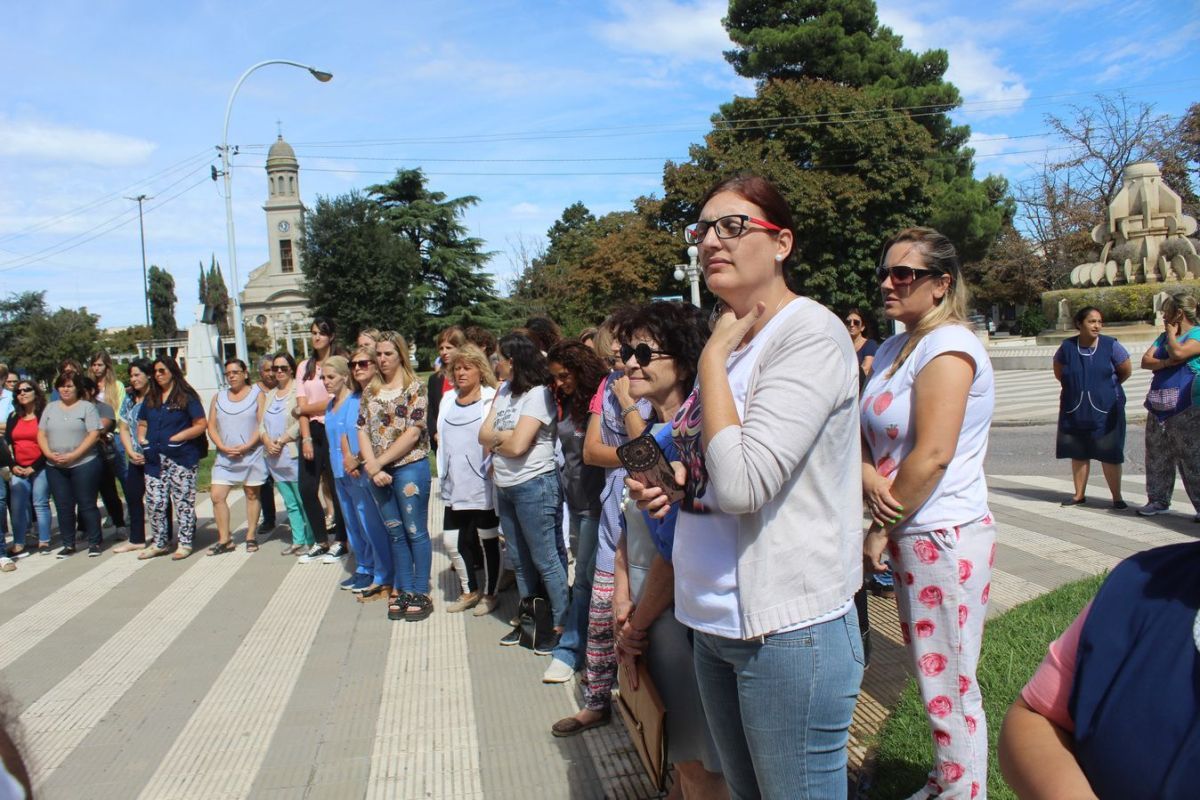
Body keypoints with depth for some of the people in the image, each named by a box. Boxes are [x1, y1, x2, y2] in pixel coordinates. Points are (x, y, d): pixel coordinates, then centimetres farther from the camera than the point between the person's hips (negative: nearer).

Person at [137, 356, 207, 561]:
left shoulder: (187, 396, -1)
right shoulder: (150, 398, 16)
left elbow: (201, 425, -6)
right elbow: (142, 424, 22)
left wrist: (176, 438, -14)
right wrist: (142, 441, 2)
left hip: (182, 458, -5)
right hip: (155, 459, 5)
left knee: (183, 502, 1)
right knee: (154, 503, 5)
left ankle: (185, 543, 9)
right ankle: (159, 543, 19)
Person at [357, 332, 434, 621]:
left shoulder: (415, 388, -7)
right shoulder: (370, 391, 9)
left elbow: (413, 433, -14)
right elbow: (363, 430, 5)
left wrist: (379, 462, -13)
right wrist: (372, 468, -8)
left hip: (410, 468, -5)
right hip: (379, 473, 6)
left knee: (415, 532, 2)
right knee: (395, 533, 14)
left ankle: (420, 593, 12)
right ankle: (402, 590, 24)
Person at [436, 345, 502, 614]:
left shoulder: (491, 399, -8)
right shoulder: (448, 399, 11)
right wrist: (444, 475, 15)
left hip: (482, 486, -6)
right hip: (454, 486, 6)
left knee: (487, 540, 8)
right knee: (452, 541, 11)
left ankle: (489, 593, 24)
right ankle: (470, 591, 30)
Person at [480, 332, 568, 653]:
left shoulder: (538, 394, -15)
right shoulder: (504, 390, 10)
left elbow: (517, 445, -21)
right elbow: (484, 434, 6)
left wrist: (497, 439, -3)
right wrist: (507, 436, -11)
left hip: (534, 486, -9)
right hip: (505, 487, 9)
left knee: (545, 561, 1)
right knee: (520, 560, 18)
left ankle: (560, 625, 13)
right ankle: (529, 618, 32)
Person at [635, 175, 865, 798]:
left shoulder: (810, 334, -16)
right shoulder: (732, 337, 9)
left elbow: (743, 481, -27)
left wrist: (713, 356, -16)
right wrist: (676, 479, 1)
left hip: (788, 630, -8)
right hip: (715, 622, 8)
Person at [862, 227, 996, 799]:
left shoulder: (947, 346, -15)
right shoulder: (893, 350, 11)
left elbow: (932, 455, -22)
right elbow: (867, 435, 10)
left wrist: (881, 529, -13)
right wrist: (867, 474, -12)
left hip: (945, 537, -9)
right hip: (911, 536, 9)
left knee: (949, 686, 3)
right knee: (932, 677, 20)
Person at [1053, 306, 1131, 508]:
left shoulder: (1110, 345, -7)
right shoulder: (1067, 346, -3)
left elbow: (1126, 371, 6)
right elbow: (1059, 372, 14)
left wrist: (1108, 386, 11)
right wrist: (1077, 386, 9)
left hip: (1106, 410, -2)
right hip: (1075, 410, 2)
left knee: (1109, 454, -1)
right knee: (1078, 453, 9)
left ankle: (1117, 497, 10)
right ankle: (1079, 494, 20)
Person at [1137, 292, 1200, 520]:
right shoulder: (1164, 336, 19)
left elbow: (1179, 352, -22)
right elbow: (1145, 361, 8)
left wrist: (1172, 333, -3)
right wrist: (1165, 362, -11)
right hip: (1159, 407, 8)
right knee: (1157, 456, 10)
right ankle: (1159, 500, 18)